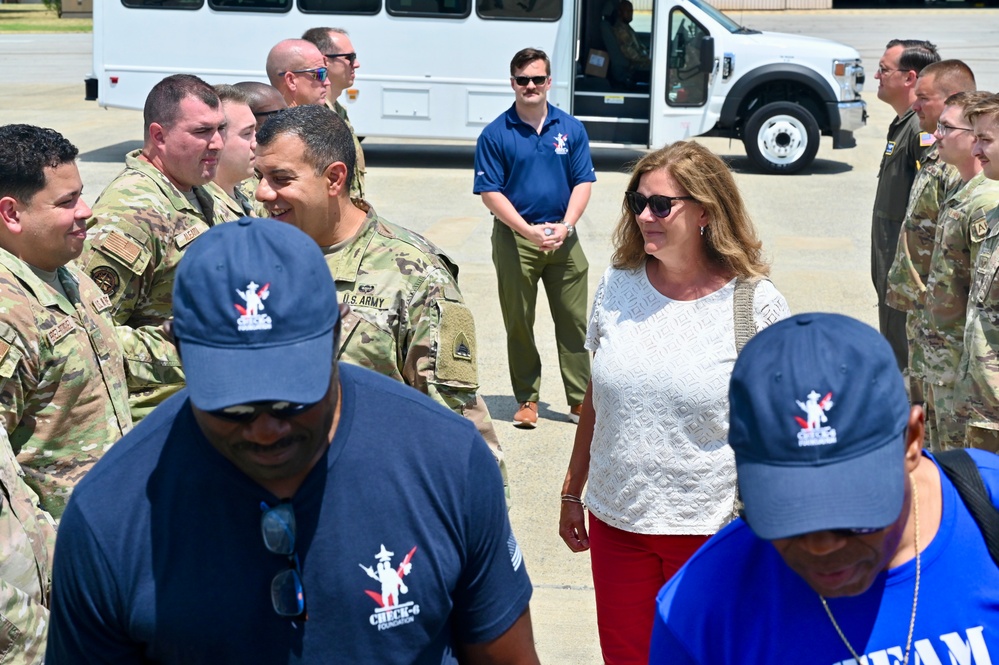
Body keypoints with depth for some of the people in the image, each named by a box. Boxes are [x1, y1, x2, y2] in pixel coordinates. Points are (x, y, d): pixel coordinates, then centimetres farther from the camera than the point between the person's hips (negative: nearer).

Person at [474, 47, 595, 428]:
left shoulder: (571, 128, 6)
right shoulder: (495, 134, -2)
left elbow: (583, 183, 4)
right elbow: (490, 192, -5)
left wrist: (564, 226, -11)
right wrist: (528, 230, -15)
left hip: (563, 236, 2)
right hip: (514, 237, -2)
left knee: (574, 320, 3)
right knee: (519, 323, 4)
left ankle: (580, 399, 11)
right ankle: (527, 400, 15)